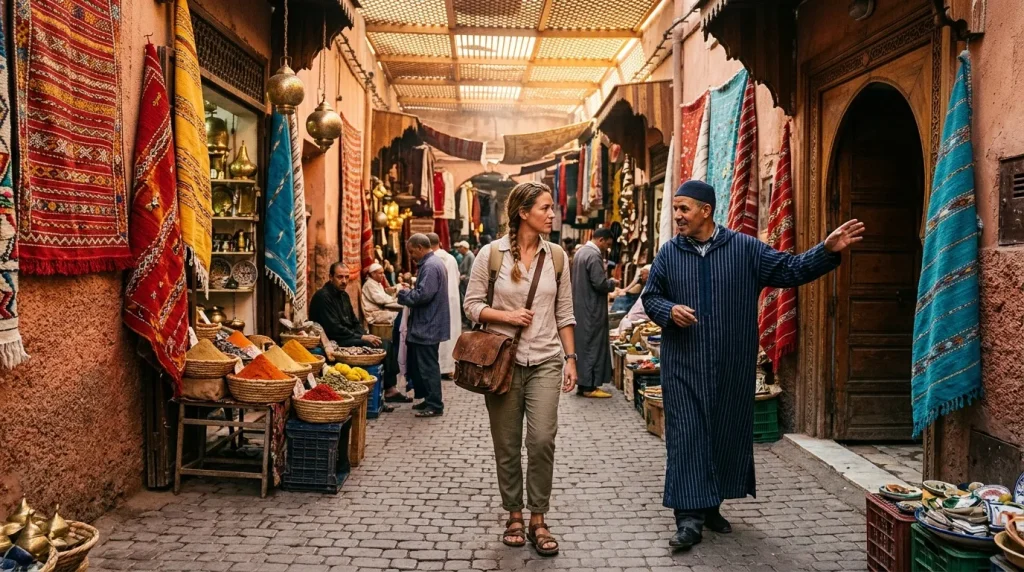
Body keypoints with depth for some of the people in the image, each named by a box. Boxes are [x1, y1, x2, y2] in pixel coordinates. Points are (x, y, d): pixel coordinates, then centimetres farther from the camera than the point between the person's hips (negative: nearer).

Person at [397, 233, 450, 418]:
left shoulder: (430, 266, -19)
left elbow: (423, 295, -26)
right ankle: (429, 400, 26)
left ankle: (435, 405, 6)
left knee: (428, 367, -3)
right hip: (427, 325, 11)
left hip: (427, 327, -11)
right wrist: (409, 292, 7)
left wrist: (403, 294, -11)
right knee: (417, 365, 17)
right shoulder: (434, 262, 15)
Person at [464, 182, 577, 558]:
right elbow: (472, 305, 0)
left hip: (545, 361, 1)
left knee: (542, 440, -7)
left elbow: (564, 314, 8)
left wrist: (570, 358, 4)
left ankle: (538, 520, 11)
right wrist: (507, 316, -15)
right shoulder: (491, 254, -4)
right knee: (507, 445, 8)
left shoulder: (557, 256, 4)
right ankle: (514, 516, 26)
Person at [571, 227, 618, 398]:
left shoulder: (580, 252, 12)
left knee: (582, 344, 13)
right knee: (593, 345, -4)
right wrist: (612, 283, -4)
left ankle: (582, 383, 19)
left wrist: (607, 282, 17)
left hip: (580, 307, 10)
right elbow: (600, 283, -23)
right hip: (592, 309, -10)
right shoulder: (594, 255, -18)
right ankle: (589, 386, 0)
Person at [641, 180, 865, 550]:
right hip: (684, 366, 0)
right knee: (687, 436, -2)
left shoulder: (745, 249, 0)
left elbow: (789, 270, 1)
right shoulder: (669, 253, 3)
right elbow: (650, 297, 9)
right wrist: (669, 310, -12)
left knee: (728, 434, 10)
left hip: (732, 366, 1)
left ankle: (711, 506, 28)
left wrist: (827, 252, -13)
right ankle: (690, 516, 3)